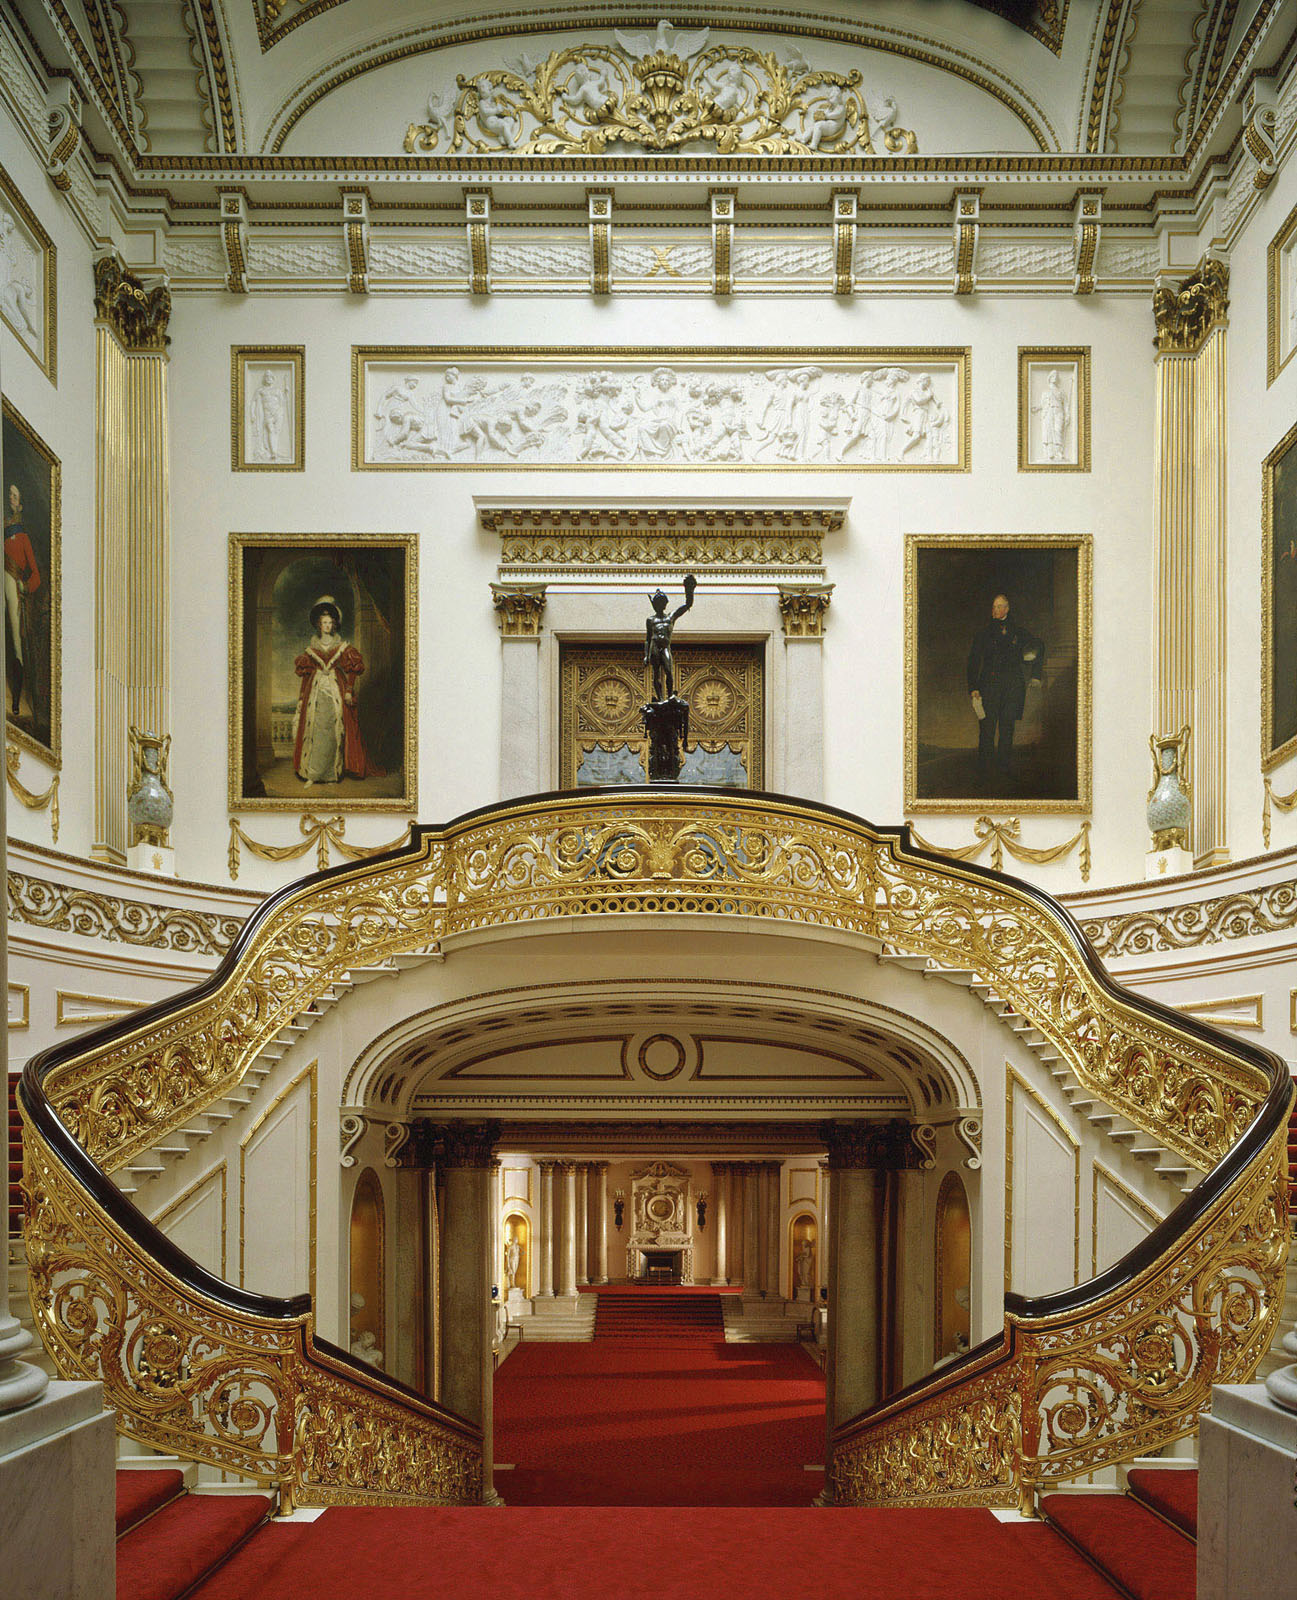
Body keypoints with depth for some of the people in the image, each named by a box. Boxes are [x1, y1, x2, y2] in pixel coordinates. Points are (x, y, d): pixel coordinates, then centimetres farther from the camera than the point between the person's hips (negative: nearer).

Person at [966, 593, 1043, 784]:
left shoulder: (1017, 632, 11)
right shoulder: (983, 634, 8)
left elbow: (1038, 646, 26)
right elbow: (973, 662, 6)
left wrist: (1035, 674, 19)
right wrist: (973, 688, -4)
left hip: (1012, 687, 1)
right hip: (989, 685, -1)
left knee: (1007, 729, 0)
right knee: (987, 729, -8)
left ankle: (1002, 769, 5)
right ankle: (984, 770, -3)